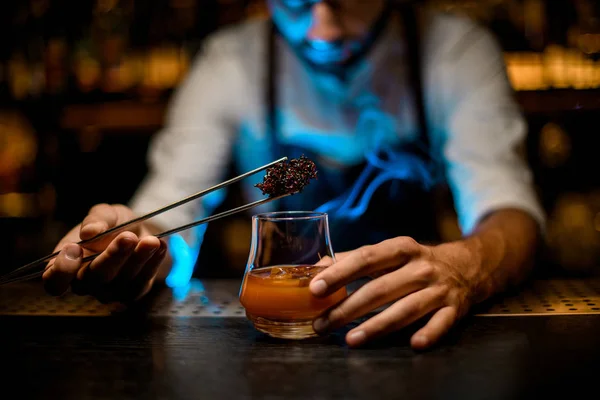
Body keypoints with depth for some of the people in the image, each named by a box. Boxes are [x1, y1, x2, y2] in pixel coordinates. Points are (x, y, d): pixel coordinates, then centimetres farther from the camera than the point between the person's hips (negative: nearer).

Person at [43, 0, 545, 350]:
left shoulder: (456, 48, -8)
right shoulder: (230, 60, -5)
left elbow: (511, 212, -17)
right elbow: (171, 211, -10)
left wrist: (464, 266, -42)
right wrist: (131, 246, -35)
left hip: (409, 327, 0)